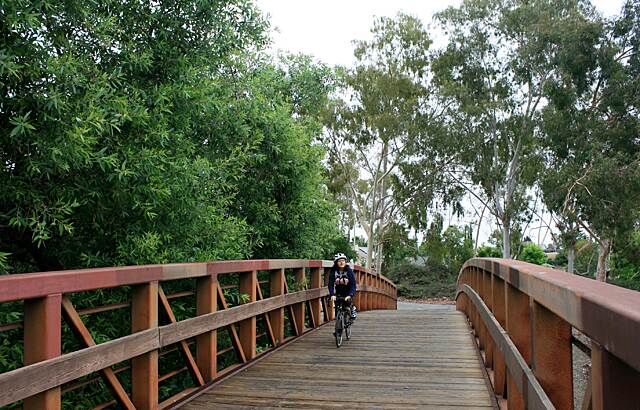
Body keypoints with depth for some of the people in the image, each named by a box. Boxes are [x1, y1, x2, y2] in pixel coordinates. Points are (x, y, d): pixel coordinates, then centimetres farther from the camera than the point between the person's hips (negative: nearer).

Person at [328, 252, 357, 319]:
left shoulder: (349, 271, -22)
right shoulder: (333, 271, -17)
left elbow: (353, 284, -26)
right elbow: (331, 284, -21)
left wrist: (350, 295, -40)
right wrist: (332, 295, -36)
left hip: (348, 291, -2)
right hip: (339, 292, 2)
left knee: (348, 302, -22)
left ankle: (352, 309, 8)